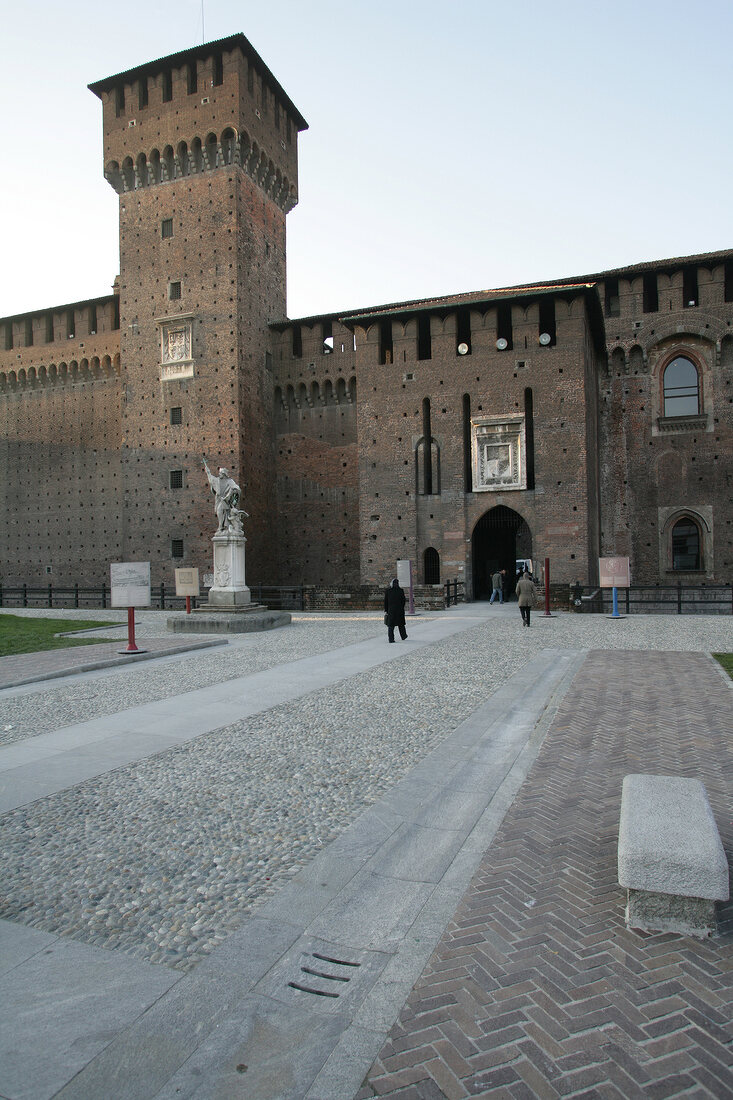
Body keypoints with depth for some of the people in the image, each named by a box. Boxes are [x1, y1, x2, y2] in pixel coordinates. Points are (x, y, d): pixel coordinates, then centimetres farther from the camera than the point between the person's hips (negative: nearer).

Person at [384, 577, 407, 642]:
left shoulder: (387, 590, -3)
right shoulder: (400, 590, -6)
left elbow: (385, 601, -2)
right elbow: (403, 600, -3)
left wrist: (386, 610, 2)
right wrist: (402, 608, 9)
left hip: (390, 610, 0)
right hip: (399, 610, 0)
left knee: (390, 625, 3)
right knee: (401, 624, 16)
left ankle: (391, 639, -5)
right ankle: (403, 636, 30)